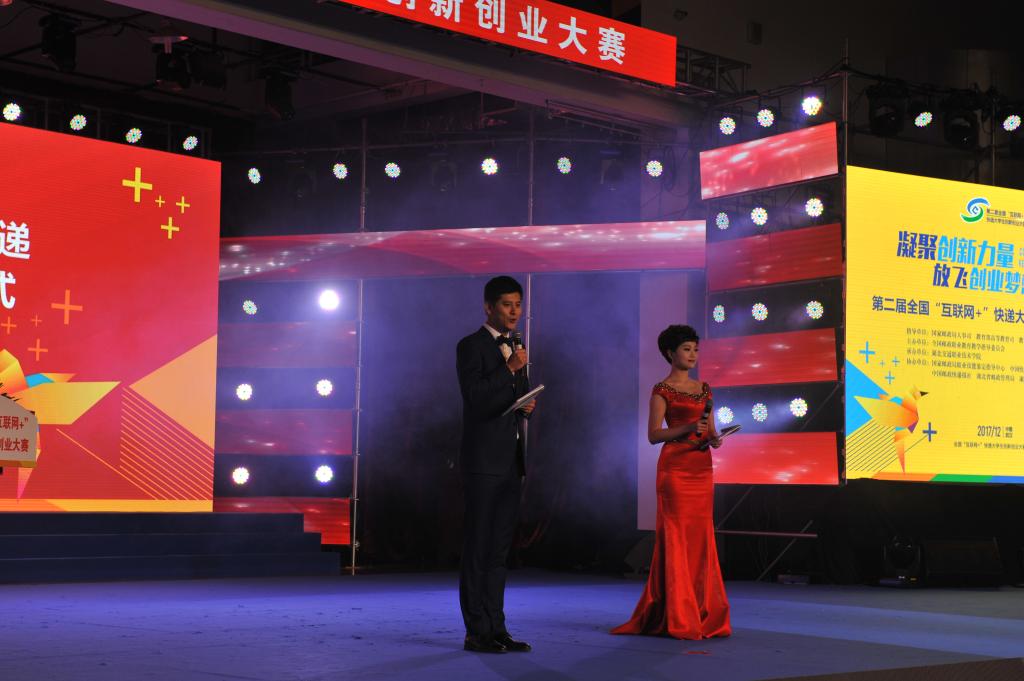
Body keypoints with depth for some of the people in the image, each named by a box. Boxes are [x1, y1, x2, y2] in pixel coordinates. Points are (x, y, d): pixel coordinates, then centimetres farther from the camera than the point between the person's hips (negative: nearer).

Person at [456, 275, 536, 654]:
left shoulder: (514, 348, 17)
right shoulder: (470, 347, -5)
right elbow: (475, 399, -16)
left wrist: (528, 406, 2)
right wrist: (509, 369, -19)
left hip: (511, 462, 7)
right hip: (483, 461, -7)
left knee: (498, 550, 9)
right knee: (478, 548, -4)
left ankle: (496, 629, 13)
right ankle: (477, 633, -1)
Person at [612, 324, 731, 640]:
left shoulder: (704, 389, 16)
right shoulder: (662, 390, -2)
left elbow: (711, 429, 17)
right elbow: (653, 435, -9)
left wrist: (713, 438, -5)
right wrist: (688, 428, -21)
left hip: (702, 468, 6)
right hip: (675, 467, -6)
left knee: (702, 536, 6)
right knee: (678, 536, -6)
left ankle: (703, 614, 13)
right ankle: (678, 618, -2)